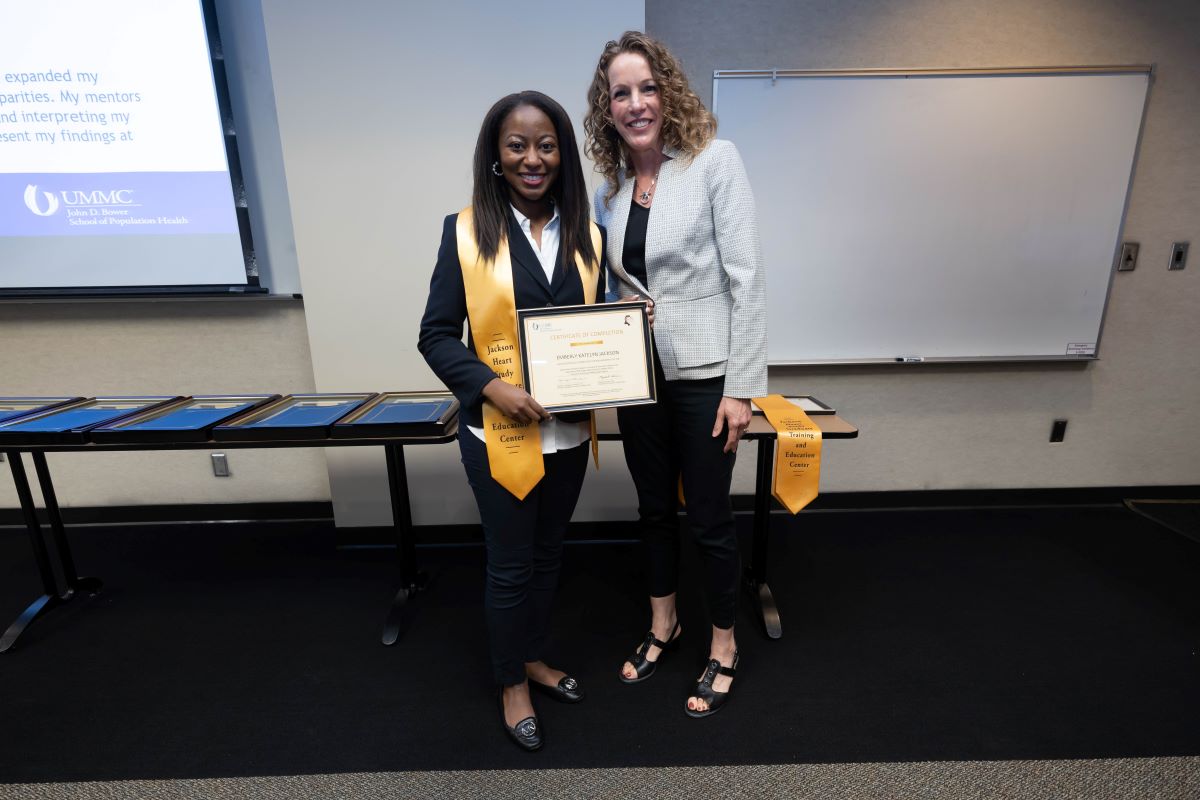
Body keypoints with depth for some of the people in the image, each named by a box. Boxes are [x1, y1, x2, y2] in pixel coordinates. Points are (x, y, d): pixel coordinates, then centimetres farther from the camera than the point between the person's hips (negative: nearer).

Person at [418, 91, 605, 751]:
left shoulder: (588, 236, 4)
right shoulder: (466, 231, -7)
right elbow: (435, 335, -6)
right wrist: (493, 385, -20)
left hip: (568, 431, 4)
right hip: (499, 432, -4)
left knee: (546, 555, 21)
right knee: (510, 565, 12)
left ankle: (533, 658, 47)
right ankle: (512, 684, 38)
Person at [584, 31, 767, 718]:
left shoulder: (715, 159, -6)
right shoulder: (610, 189, 9)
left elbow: (746, 278, -11)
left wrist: (742, 386, -15)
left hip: (703, 373, -5)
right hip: (638, 375, 5)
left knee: (709, 518, 7)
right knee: (655, 508, 18)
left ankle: (724, 646, 33)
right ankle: (664, 624, 42)